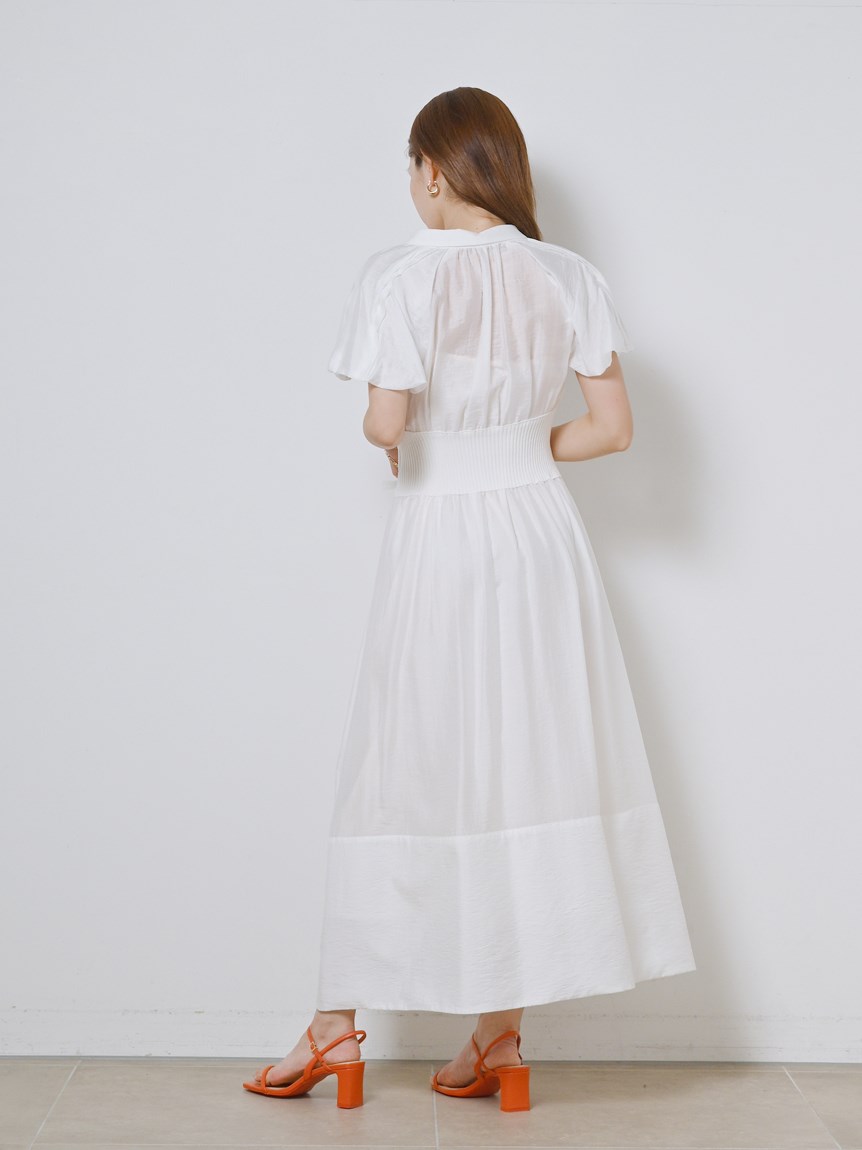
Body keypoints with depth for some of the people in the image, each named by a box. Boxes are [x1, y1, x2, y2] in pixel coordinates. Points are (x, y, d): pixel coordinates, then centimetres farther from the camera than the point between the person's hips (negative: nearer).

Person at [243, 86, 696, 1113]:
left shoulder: (401, 275, -10)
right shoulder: (567, 277, 3)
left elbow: (387, 422, -20)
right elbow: (611, 426, 1)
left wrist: (395, 441, 3)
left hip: (436, 538, -3)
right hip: (541, 534, 4)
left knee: (404, 770, 6)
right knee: (532, 767, 8)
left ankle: (338, 1018, 16)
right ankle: (502, 1031, 17)